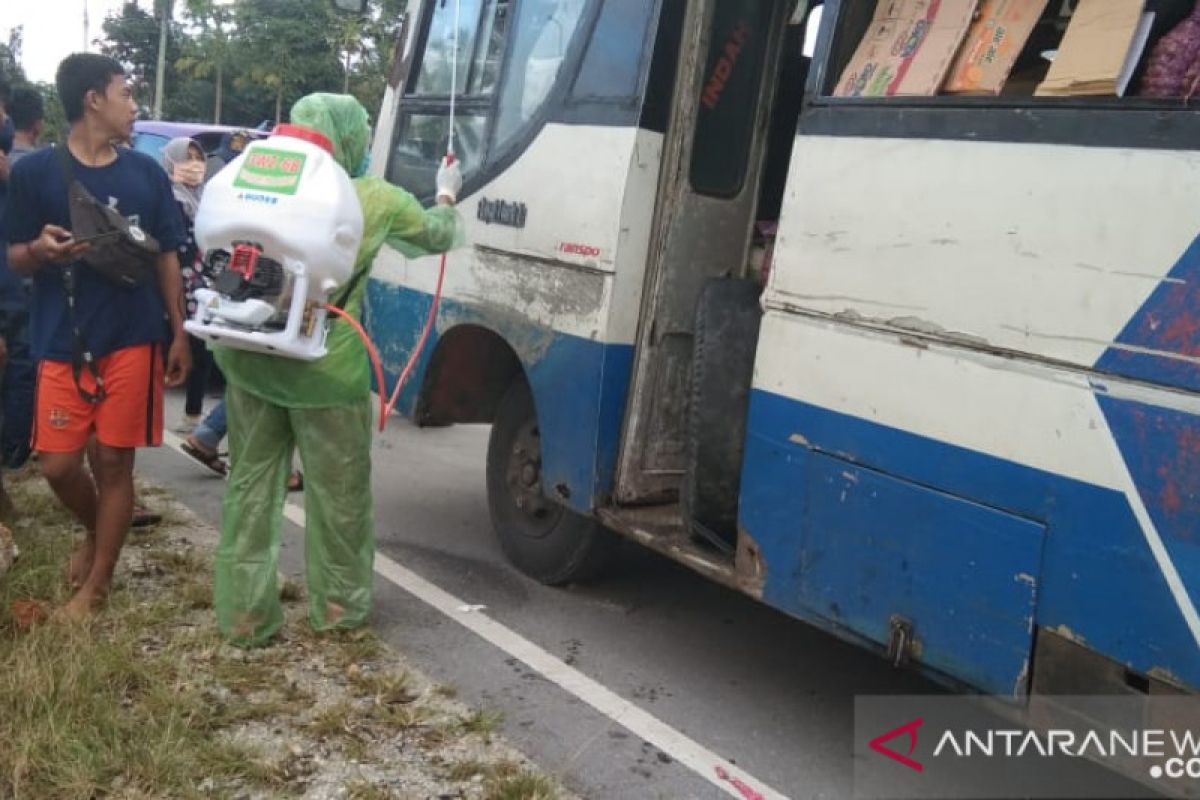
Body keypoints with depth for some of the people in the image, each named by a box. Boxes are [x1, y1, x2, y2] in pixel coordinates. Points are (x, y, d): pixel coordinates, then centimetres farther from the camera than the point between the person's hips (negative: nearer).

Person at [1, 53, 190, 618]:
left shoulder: (146, 172, 5)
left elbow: (166, 257, 9)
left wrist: (179, 334, 5)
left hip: (132, 341, 1)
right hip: (63, 343, 0)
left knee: (114, 463, 3)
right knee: (58, 464, 0)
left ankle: (95, 586, 15)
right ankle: (96, 533, 33)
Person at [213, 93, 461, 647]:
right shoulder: (377, 200, 0)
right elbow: (439, 236, 17)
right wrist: (446, 196, 35)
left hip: (248, 357, 4)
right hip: (325, 367, -3)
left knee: (250, 483, 13)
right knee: (338, 491, 13)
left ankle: (243, 616, 19)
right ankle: (338, 603, 28)